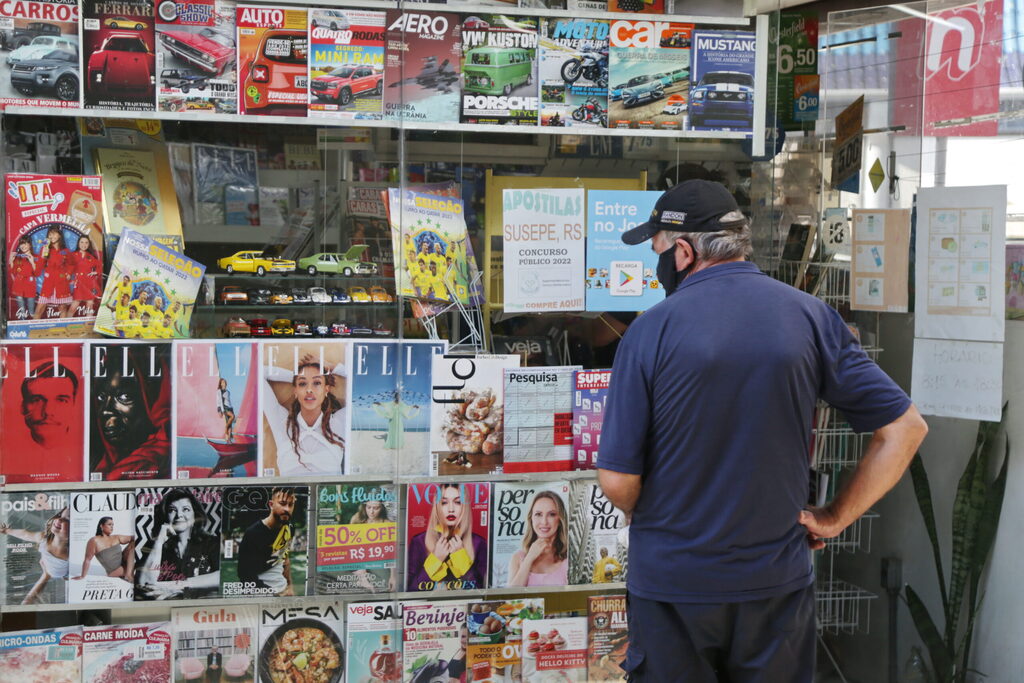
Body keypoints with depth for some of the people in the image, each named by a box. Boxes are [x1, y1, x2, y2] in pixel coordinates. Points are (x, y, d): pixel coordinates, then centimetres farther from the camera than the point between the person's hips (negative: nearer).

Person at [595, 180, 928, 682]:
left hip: (672, 584, -2)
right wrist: (836, 518, 4)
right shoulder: (811, 317, -6)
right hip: (778, 581, 3)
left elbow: (618, 480, -13)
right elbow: (905, 428, -3)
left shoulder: (650, 330, -14)